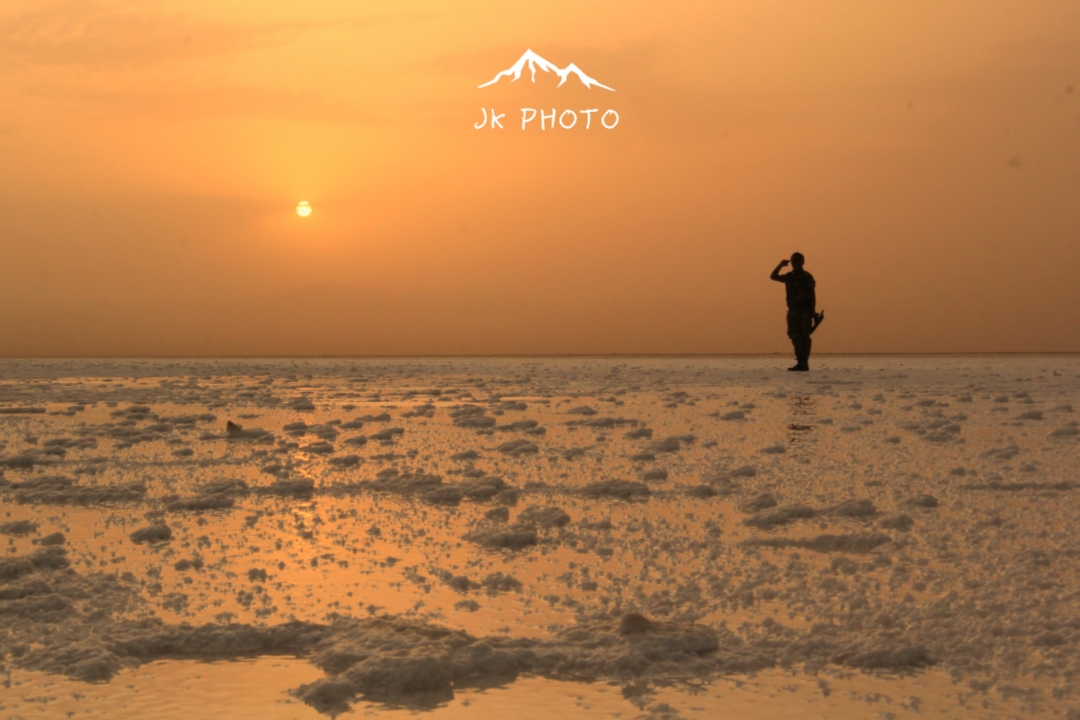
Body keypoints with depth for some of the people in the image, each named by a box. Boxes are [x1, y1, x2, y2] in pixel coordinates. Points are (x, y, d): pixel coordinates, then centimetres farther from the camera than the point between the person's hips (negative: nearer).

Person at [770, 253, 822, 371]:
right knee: (795, 337, 5)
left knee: (804, 338, -7)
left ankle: (804, 364, -7)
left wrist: (813, 312, -12)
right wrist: (780, 266, 6)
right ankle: (800, 363, 9)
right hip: (792, 311, 7)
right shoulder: (789, 277, 14)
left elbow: (812, 296, -6)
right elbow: (773, 277, 20)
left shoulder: (807, 277, -4)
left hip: (804, 312, -7)